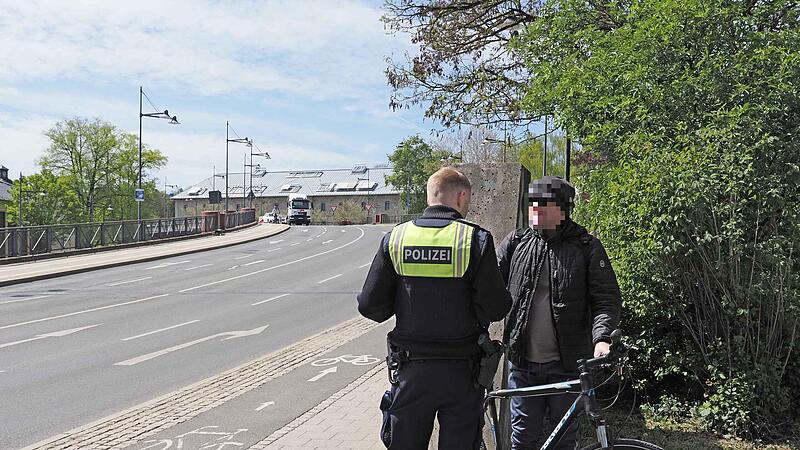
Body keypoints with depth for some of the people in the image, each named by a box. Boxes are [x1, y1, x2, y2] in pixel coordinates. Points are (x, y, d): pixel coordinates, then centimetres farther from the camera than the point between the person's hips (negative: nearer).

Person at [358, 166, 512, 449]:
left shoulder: (395, 238, -4)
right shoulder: (475, 238, -11)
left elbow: (370, 306, -4)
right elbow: (495, 308, -14)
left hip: (410, 370, 2)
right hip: (461, 372, -2)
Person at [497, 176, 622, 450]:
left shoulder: (587, 248, -2)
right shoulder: (515, 243, 4)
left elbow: (607, 299, -4)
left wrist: (602, 338, -21)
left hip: (568, 364, -1)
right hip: (523, 362, 1)